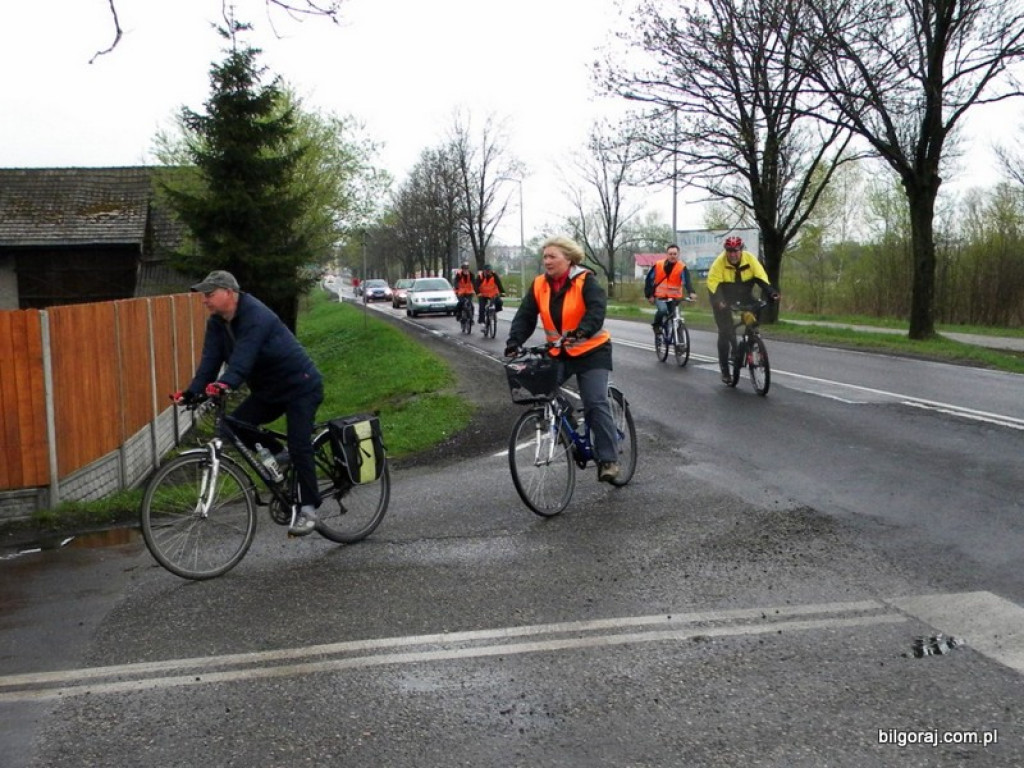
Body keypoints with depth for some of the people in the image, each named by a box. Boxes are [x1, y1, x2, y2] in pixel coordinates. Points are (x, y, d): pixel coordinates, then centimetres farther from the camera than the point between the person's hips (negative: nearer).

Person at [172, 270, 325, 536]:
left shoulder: (256, 316, -26)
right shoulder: (217, 322, 0)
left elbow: (242, 358, -39)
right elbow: (210, 358, -10)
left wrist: (223, 385, -54)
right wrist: (193, 391, -25)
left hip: (301, 387, -8)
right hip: (268, 389, 8)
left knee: (299, 446, -14)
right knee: (235, 426, -9)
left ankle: (308, 509, -2)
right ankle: (279, 457, 13)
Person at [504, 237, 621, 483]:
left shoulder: (585, 281, -15)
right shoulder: (539, 285, -1)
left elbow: (596, 310, -29)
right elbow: (525, 315, -5)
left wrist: (580, 332, -47)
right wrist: (514, 341, -23)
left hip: (591, 350, -5)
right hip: (557, 353, 5)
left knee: (596, 404, -13)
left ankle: (608, 459, -7)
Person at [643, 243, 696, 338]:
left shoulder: (682, 267, -10)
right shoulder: (658, 265, -7)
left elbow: (687, 281, -24)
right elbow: (649, 279, 1)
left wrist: (691, 293, -41)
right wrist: (649, 295, -3)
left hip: (675, 298, 1)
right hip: (660, 296, -1)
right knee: (662, 309, -30)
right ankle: (656, 325, -4)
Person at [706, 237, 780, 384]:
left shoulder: (749, 258, -18)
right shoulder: (720, 261, -24)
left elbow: (761, 277, -20)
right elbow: (713, 282, -29)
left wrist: (770, 292, -35)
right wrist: (718, 300, -44)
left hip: (743, 294, 3)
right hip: (724, 297, -3)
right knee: (725, 331, -5)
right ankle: (724, 369, 3)